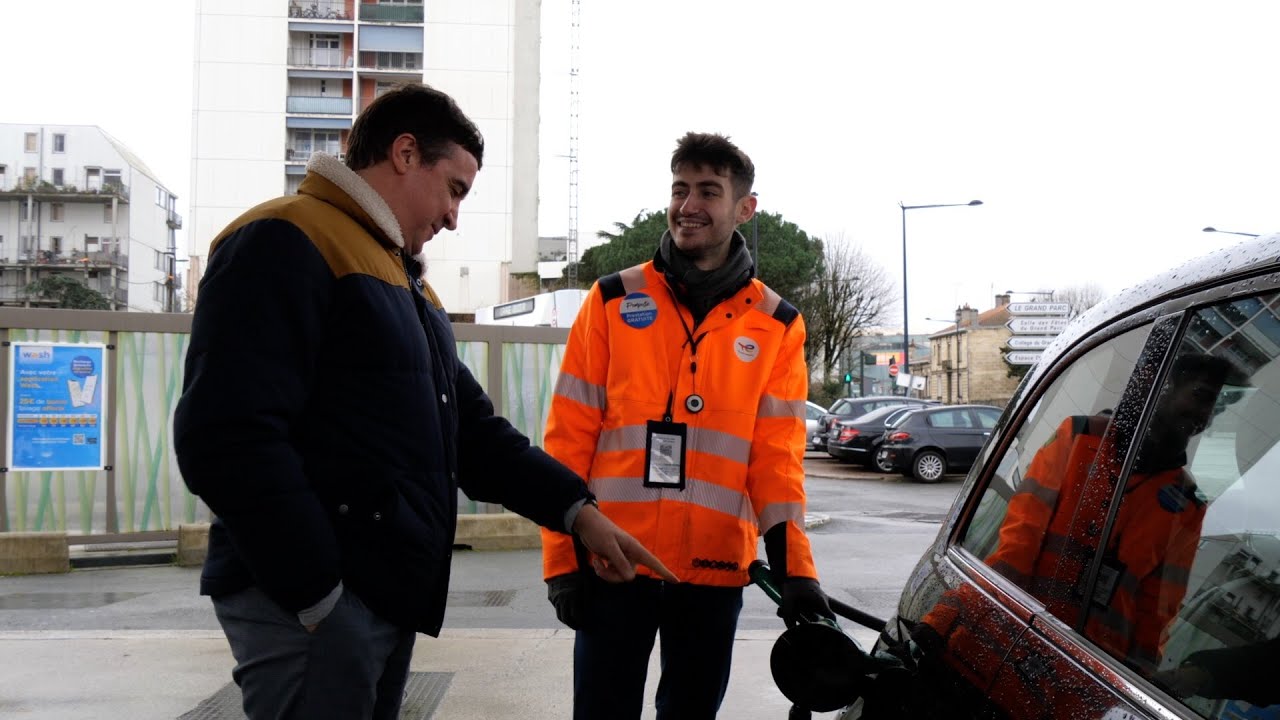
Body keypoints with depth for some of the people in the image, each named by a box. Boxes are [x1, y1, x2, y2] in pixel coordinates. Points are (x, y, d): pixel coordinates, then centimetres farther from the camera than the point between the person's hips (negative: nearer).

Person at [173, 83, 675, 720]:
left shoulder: (404, 280, 21)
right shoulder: (282, 244, -10)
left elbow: (471, 429, 19)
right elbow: (230, 440, -21)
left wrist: (576, 510, 9)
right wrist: (318, 595, -20)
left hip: (388, 597, 9)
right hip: (307, 603, -9)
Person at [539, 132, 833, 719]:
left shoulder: (776, 324, 6)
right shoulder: (614, 300, 3)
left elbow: (778, 456, 2)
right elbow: (569, 437, 1)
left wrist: (794, 566, -10)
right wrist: (562, 557, -5)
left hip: (716, 570, 1)